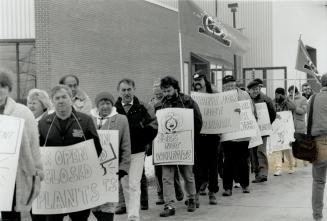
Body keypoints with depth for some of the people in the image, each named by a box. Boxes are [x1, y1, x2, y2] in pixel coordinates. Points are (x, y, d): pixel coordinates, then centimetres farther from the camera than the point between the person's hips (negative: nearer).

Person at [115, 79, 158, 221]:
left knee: (134, 185, -8)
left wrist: (143, 142, -3)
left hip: (137, 153, -2)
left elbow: (153, 126, 1)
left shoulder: (142, 108, -2)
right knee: (125, 185, 11)